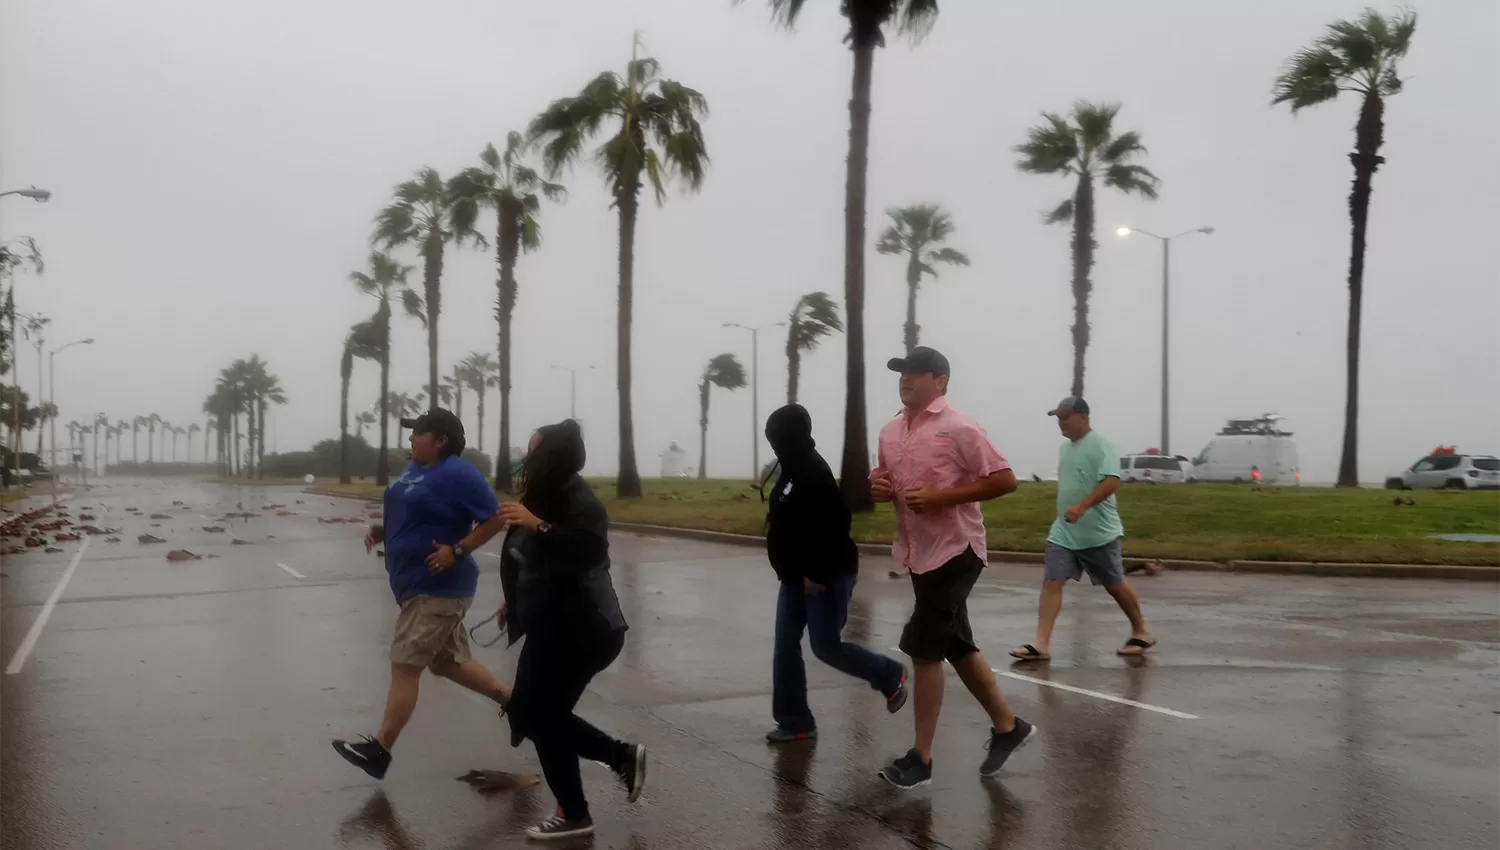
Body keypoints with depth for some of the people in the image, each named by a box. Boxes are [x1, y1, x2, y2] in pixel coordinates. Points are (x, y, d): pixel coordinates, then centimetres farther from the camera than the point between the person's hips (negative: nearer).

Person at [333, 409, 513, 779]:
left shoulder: (458, 474, -17)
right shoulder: (415, 469, 11)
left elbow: (496, 519, -16)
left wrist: (457, 550, -22)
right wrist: (382, 531, 7)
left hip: (438, 589, -10)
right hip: (419, 586, 10)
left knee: (404, 666, -6)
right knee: (448, 662, 17)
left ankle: (379, 751, 1)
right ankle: (513, 701, 30)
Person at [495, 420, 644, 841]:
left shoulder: (579, 501, -18)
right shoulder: (547, 495, 10)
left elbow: (590, 552, -36)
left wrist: (538, 525, -41)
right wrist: (516, 604, 27)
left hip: (581, 630, -10)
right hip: (552, 627, 10)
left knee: (540, 716, -1)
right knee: (533, 712, 13)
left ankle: (574, 816, 15)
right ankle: (623, 756, 22)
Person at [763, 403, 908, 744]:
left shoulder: (813, 473, -19)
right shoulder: (793, 471, 12)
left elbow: (834, 525, -26)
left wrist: (817, 574, -26)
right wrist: (796, 573, 18)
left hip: (827, 576, -10)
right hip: (796, 577, 10)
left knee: (826, 646, -4)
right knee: (785, 646, 6)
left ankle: (890, 676, 20)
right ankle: (795, 722, 13)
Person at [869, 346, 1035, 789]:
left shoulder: (960, 428, -14)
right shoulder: (890, 432, 9)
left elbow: (1005, 480, -16)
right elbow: (889, 482, 22)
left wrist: (940, 497, -22)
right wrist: (879, 486, -3)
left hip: (955, 550, -8)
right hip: (919, 553, 8)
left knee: (923, 648, -8)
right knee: (957, 647, 15)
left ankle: (921, 757, 2)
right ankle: (1008, 727, 32)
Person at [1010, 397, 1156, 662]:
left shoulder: (1101, 445, -14)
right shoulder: (1065, 447, 11)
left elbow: (1111, 482, -25)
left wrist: (1082, 507, -35)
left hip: (1099, 532, -7)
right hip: (1063, 532, 7)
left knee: (1115, 585, 8)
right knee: (1051, 582, -6)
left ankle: (1141, 632, 29)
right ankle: (1041, 644, -8)